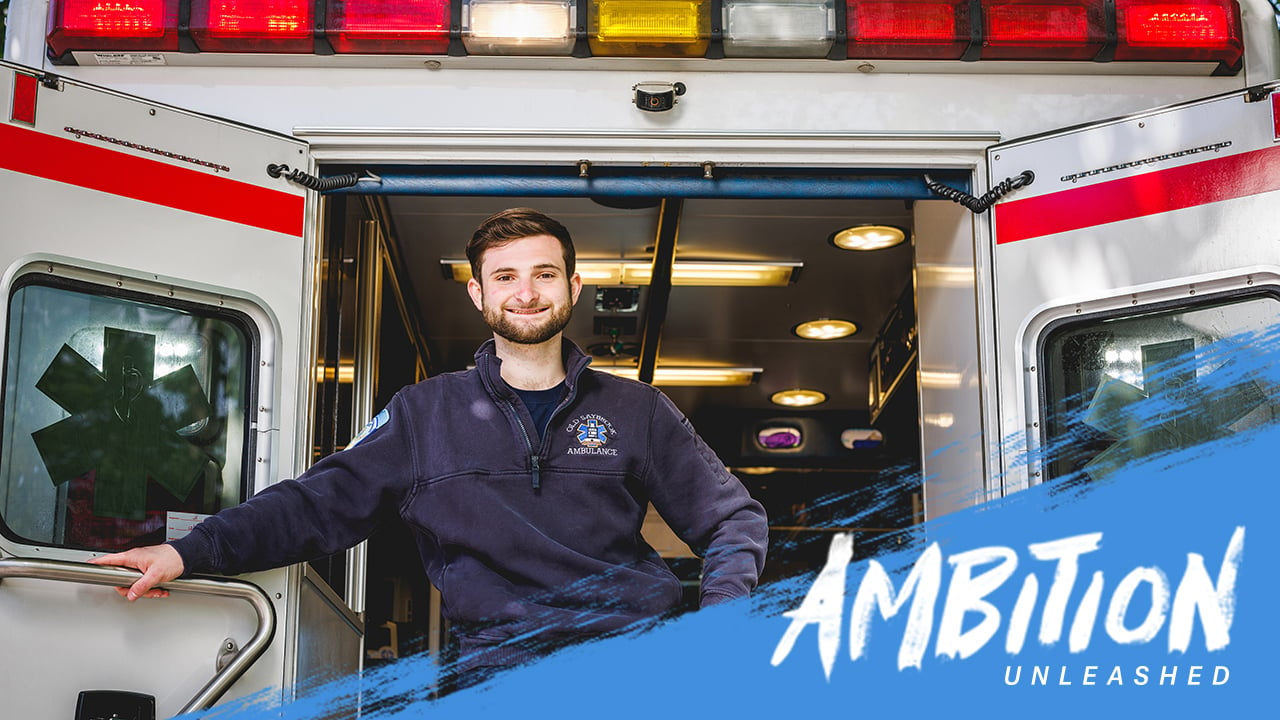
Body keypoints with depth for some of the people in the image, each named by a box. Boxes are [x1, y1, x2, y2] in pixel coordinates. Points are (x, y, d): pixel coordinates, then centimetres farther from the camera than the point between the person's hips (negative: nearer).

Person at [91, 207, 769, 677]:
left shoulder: (635, 409, 17)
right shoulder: (427, 413, 16)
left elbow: (734, 518, 19)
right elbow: (319, 502, 12)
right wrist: (191, 551, -2)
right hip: (502, 666, 0)